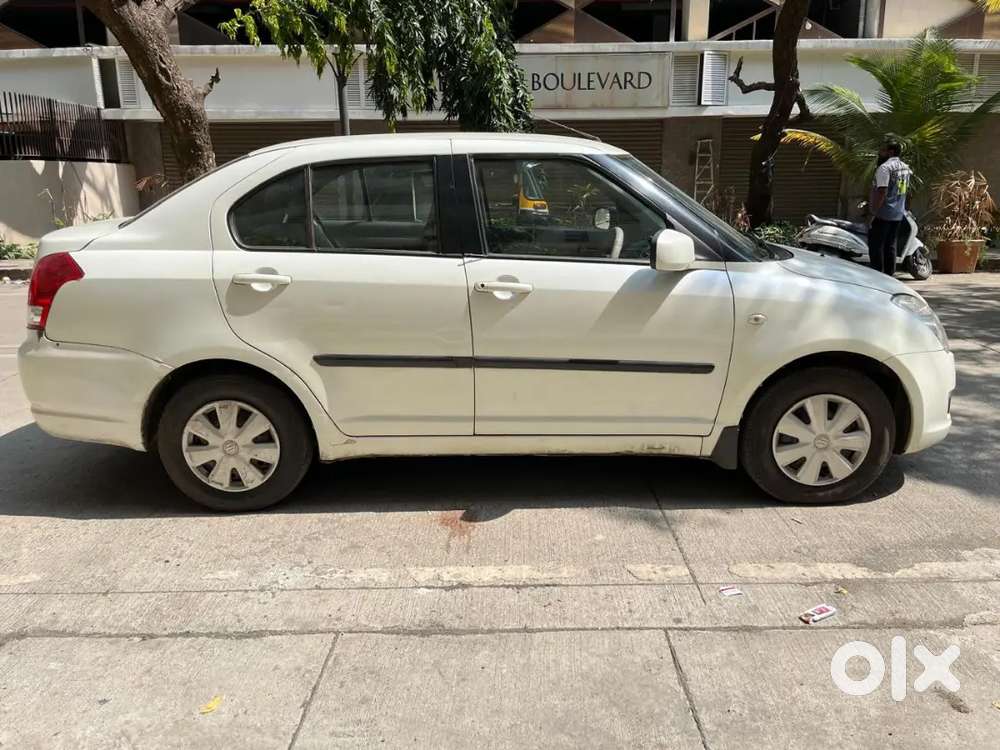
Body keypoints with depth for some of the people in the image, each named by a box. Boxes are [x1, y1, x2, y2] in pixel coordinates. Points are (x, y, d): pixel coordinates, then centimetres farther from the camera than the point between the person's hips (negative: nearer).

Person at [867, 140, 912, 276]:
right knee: (890, 245, 13)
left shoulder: (885, 167, -15)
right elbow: (906, 190, 18)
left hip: (883, 214, -9)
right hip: (899, 214, 9)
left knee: (876, 246, -5)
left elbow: (882, 192, -23)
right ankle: (889, 275, 15)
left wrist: (873, 213, -22)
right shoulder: (905, 167, 14)